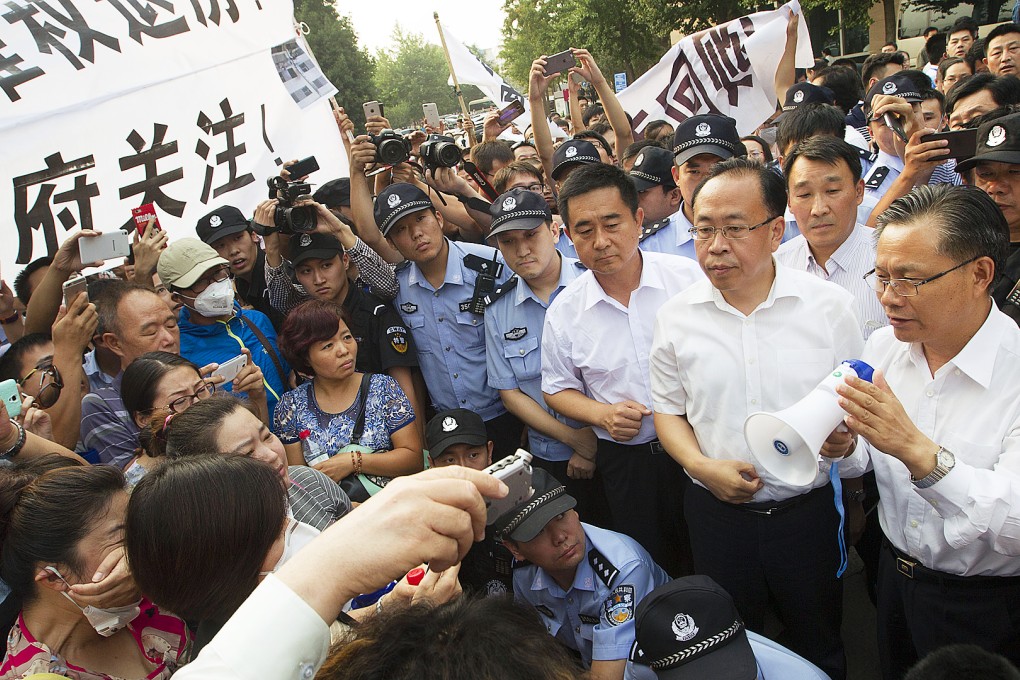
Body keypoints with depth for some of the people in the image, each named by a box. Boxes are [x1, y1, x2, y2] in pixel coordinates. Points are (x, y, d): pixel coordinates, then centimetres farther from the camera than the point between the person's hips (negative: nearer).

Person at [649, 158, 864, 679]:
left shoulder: (830, 305, -7)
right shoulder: (676, 317, -3)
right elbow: (668, 409, 6)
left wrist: (847, 437, -19)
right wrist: (702, 466, -11)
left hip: (810, 512, 0)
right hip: (718, 513, 1)